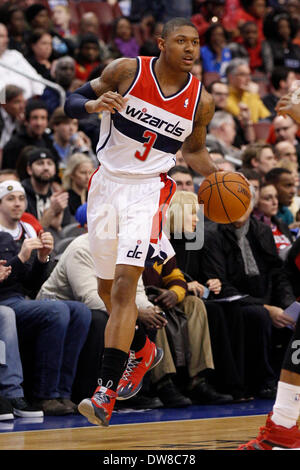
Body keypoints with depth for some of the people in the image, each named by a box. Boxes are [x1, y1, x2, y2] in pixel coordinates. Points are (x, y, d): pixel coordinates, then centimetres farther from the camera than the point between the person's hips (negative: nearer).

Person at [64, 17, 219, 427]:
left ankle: (107, 393, -21)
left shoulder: (201, 101, -3)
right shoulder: (126, 71, -8)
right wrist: (94, 104, -22)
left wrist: (217, 179, -2)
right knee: (107, 288, 15)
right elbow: (72, 101, 0)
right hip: (106, 183, 2)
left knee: (124, 284, -19)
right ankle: (142, 351, 44)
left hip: (148, 191, -2)